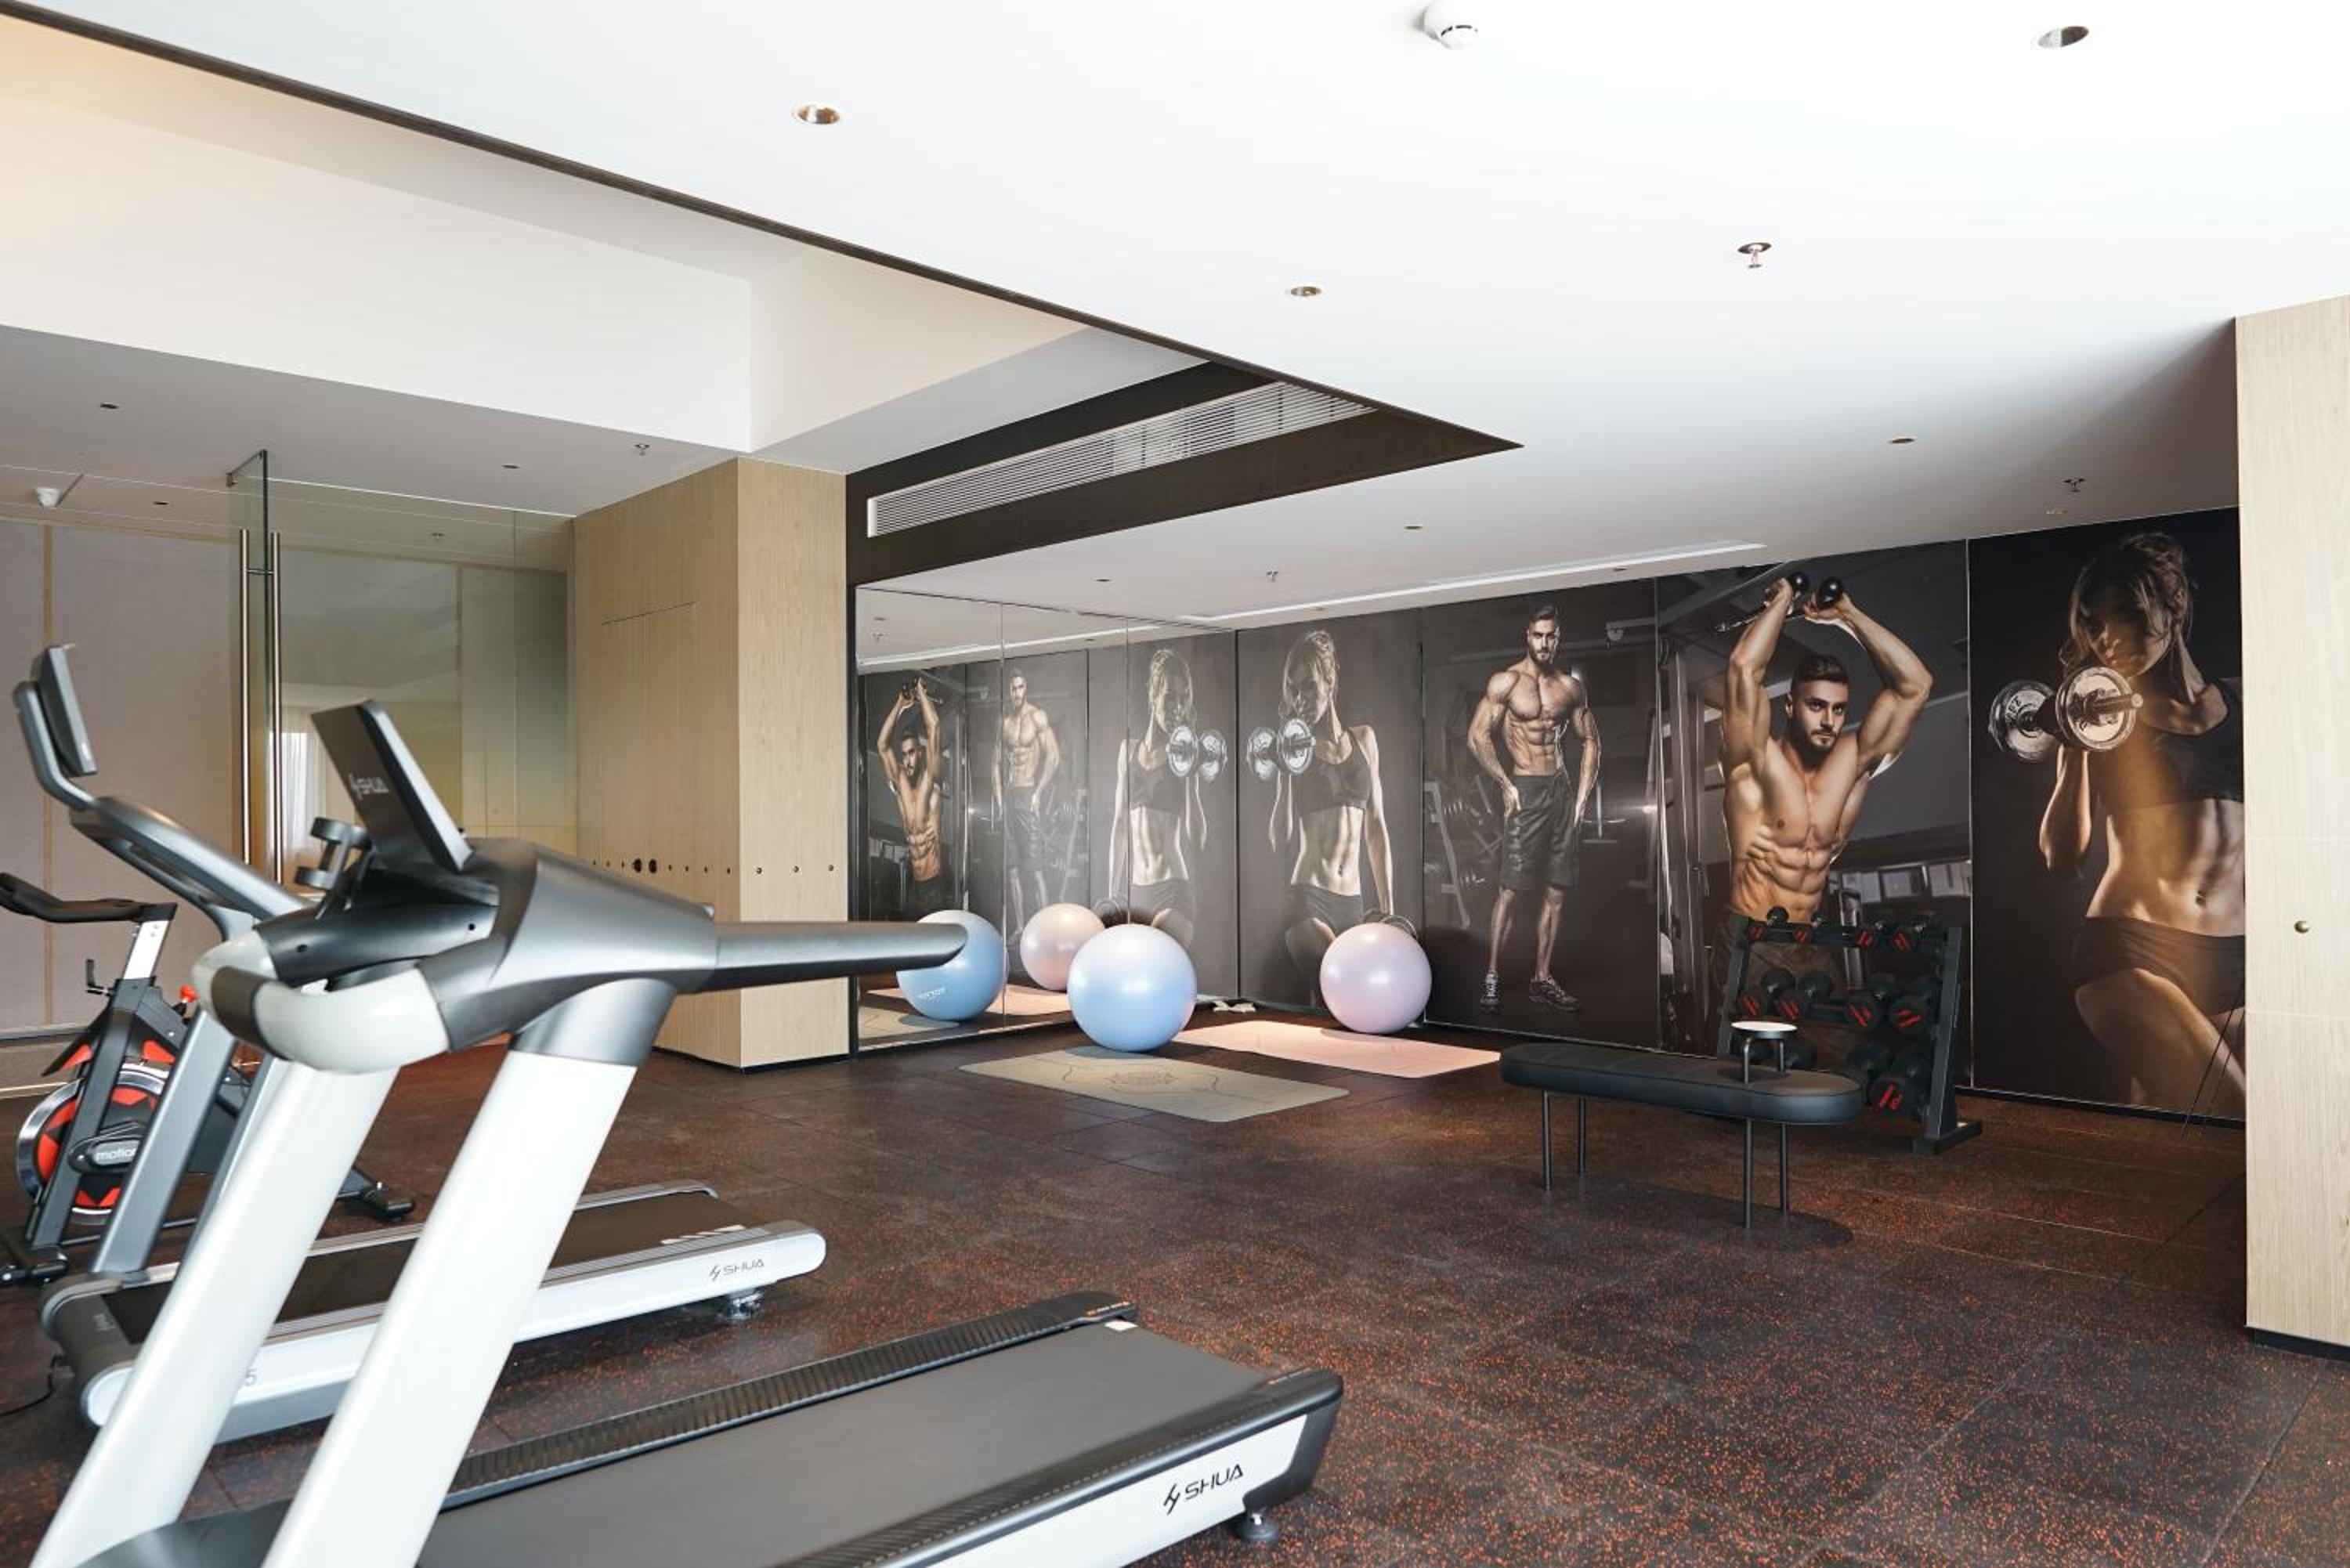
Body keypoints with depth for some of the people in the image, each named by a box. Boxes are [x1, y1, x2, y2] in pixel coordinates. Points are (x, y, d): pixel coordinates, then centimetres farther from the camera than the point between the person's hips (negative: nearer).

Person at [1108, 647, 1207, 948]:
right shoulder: (1129, 749, 12)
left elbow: (1198, 841, -7)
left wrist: (1191, 774, -13)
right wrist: (1112, 895, 16)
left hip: (1173, 891, -4)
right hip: (1133, 891, 4)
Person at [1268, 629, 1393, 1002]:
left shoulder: (1363, 740, 14)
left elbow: (1376, 828, 16)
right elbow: (1279, 839, -5)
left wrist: (1388, 910, 13)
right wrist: (1284, 769, -11)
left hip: (1353, 903, 4)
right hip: (1307, 899, -4)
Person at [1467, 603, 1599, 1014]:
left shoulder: (1572, 687, 11)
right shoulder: (1506, 682, -3)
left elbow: (1590, 741, 17)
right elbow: (1478, 737, -7)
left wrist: (1582, 795, 8)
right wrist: (1505, 784, -12)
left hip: (1562, 791, 5)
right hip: (1525, 791, -5)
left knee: (1557, 892, 6)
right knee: (1511, 889, -9)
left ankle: (1541, 979, 15)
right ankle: (1491, 978, -4)